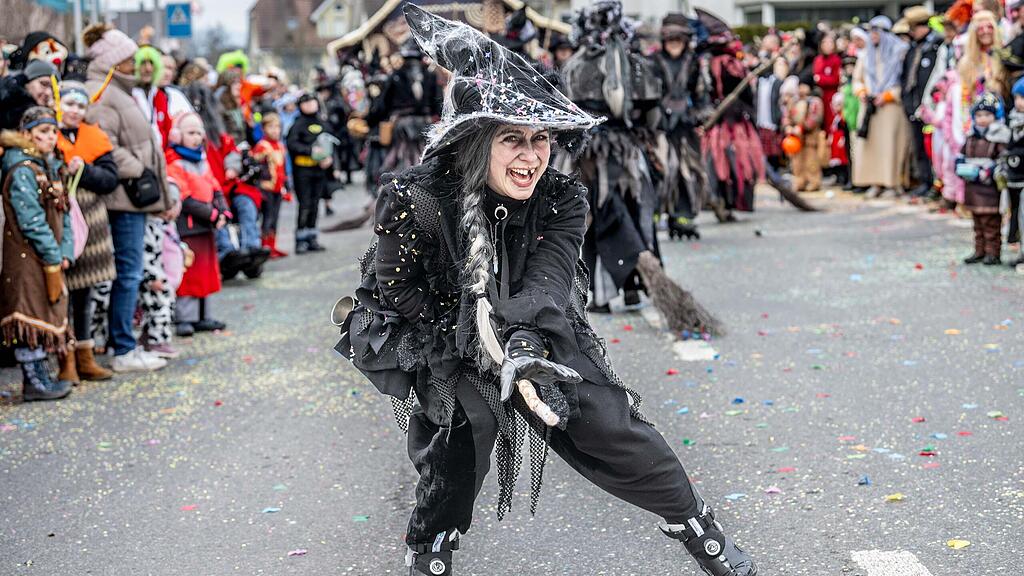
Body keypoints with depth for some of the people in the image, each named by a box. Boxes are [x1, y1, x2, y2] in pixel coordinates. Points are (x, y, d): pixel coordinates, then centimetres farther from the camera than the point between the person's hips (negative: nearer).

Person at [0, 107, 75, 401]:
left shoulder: (51, 169, 13)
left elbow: (63, 215, 12)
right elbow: (31, 222, -19)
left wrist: (66, 253, 1)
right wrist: (54, 256, -15)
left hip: (50, 262, 9)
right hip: (26, 258, -9)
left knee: (47, 316, 12)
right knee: (30, 315, -4)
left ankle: (40, 377, 20)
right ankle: (33, 382, 1)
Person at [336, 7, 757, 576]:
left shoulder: (561, 199, -16)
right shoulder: (414, 201, -25)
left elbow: (548, 277, -29)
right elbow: (394, 291, -16)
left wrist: (523, 341, -48)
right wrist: (476, 336, -21)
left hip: (540, 334, 2)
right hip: (439, 341, -2)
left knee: (608, 421, -5)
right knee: (468, 417, -22)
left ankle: (699, 530, 13)